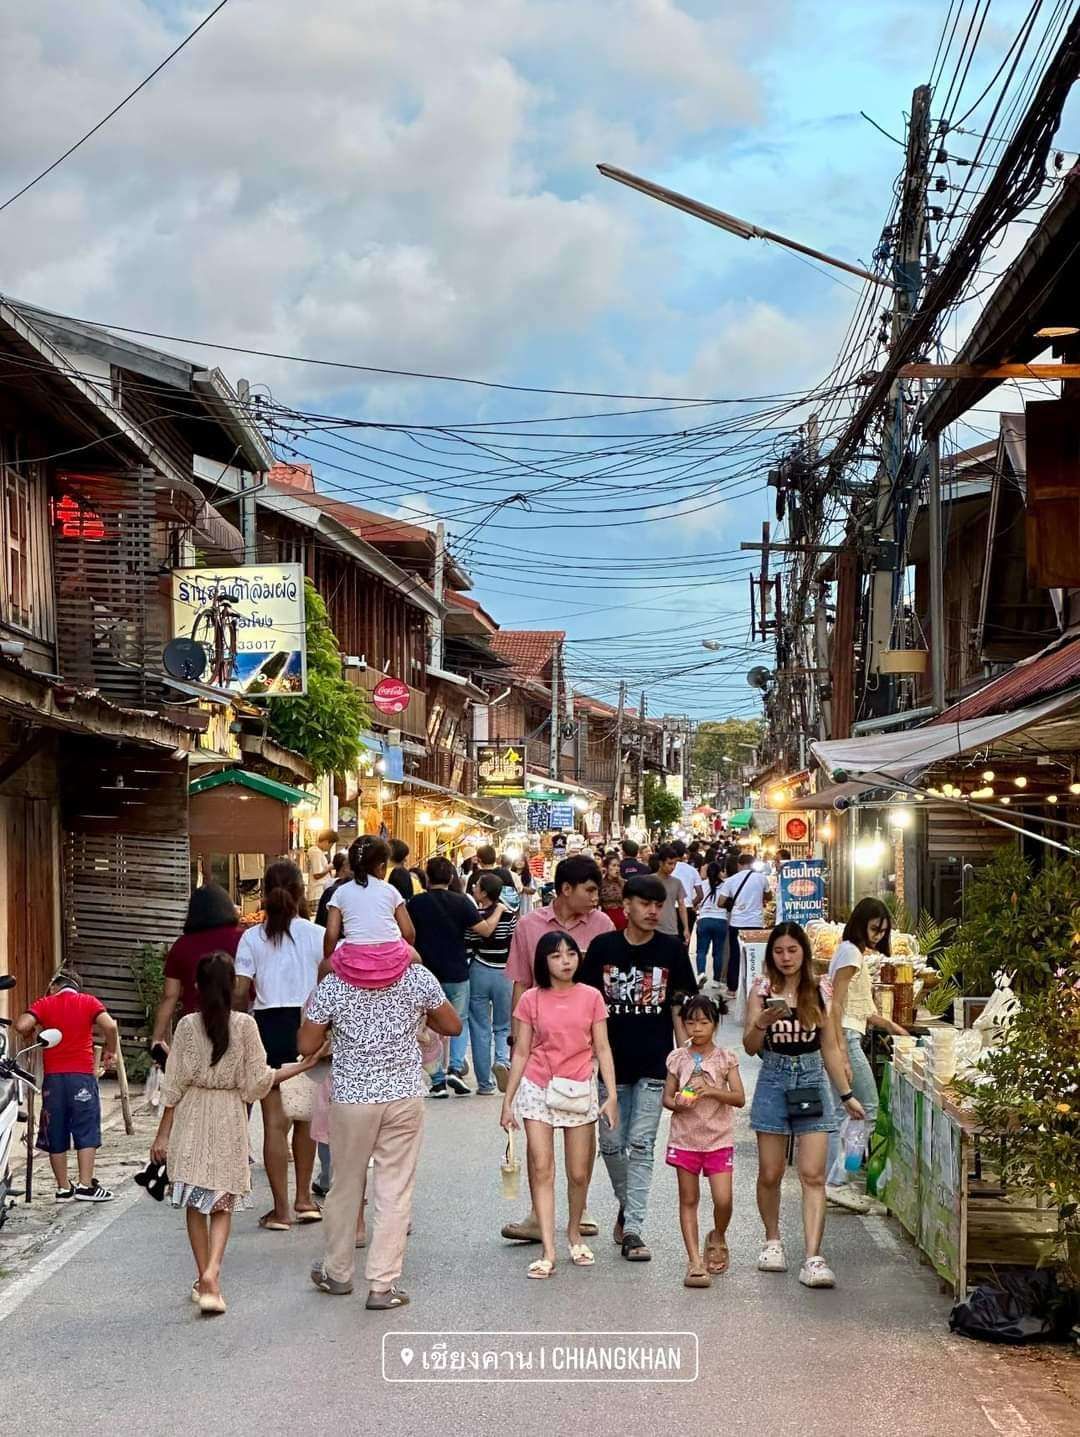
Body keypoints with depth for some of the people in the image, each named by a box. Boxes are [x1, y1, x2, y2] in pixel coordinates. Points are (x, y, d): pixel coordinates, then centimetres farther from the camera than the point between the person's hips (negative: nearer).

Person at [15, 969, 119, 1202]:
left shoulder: (44, 1004, 5)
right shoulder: (89, 1002, 4)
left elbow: (22, 1026, -11)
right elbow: (110, 1026, -12)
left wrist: (32, 1034, 10)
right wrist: (110, 1051, 3)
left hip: (53, 1077, 1)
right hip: (82, 1075, -1)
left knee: (56, 1134, 9)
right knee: (87, 1131, 4)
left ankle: (63, 1188, 12)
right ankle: (85, 1185, -1)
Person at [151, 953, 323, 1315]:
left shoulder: (187, 1025, -4)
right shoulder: (245, 1024, -5)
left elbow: (174, 1084, -2)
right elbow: (258, 1080, -4)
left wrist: (163, 1134, 3)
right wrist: (303, 1066, 8)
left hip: (192, 1116, 0)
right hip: (229, 1120, 0)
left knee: (195, 1203, 11)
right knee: (222, 1204, 6)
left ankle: (203, 1279, 16)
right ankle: (212, 1272, -15)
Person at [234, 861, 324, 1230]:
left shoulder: (252, 938, -1)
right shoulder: (316, 935, -2)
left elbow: (240, 993, -5)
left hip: (268, 1025, -1)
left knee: (275, 1120, 2)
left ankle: (281, 1209, 4)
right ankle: (304, 1198, 23)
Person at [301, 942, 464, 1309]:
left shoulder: (332, 985, -6)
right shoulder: (418, 977, -4)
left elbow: (307, 1045, -1)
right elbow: (452, 1027, 6)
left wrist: (313, 1006, 14)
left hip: (351, 1097, 0)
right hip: (405, 1096, 0)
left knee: (346, 1186, 16)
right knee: (395, 1192, 4)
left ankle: (337, 1273, 31)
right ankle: (382, 1286, 4)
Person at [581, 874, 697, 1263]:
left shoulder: (671, 950, 0)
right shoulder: (602, 947, 0)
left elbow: (679, 1008, 4)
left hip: (654, 1064, -1)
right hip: (611, 1063, 1)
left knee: (641, 1146, -3)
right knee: (611, 1145, 7)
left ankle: (633, 1228, 0)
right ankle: (626, 1204, 33)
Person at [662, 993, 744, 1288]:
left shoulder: (725, 1057, 0)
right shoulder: (678, 1058, 4)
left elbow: (739, 1098, -5)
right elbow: (666, 1096, 6)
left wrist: (712, 1091, -20)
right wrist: (677, 1103, -17)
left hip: (718, 1139, -1)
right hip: (685, 1138, 1)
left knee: (723, 1199, -8)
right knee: (688, 1200, 2)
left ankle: (718, 1238, 23)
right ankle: (695, 1261, 6)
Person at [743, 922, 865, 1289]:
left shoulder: (820, 992, 5)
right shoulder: (762, 990, 1)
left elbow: (830, 1048, 12)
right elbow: (750, 1047, -3)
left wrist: (846, 1094, 11)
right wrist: (763, 1021, -23)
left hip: (812, 1082, 0)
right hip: (773, 1082, 0)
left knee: (813, 1176, -8)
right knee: (770, 1174, 7)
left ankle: (813, 1259, -12)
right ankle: (772, 1240, 30)